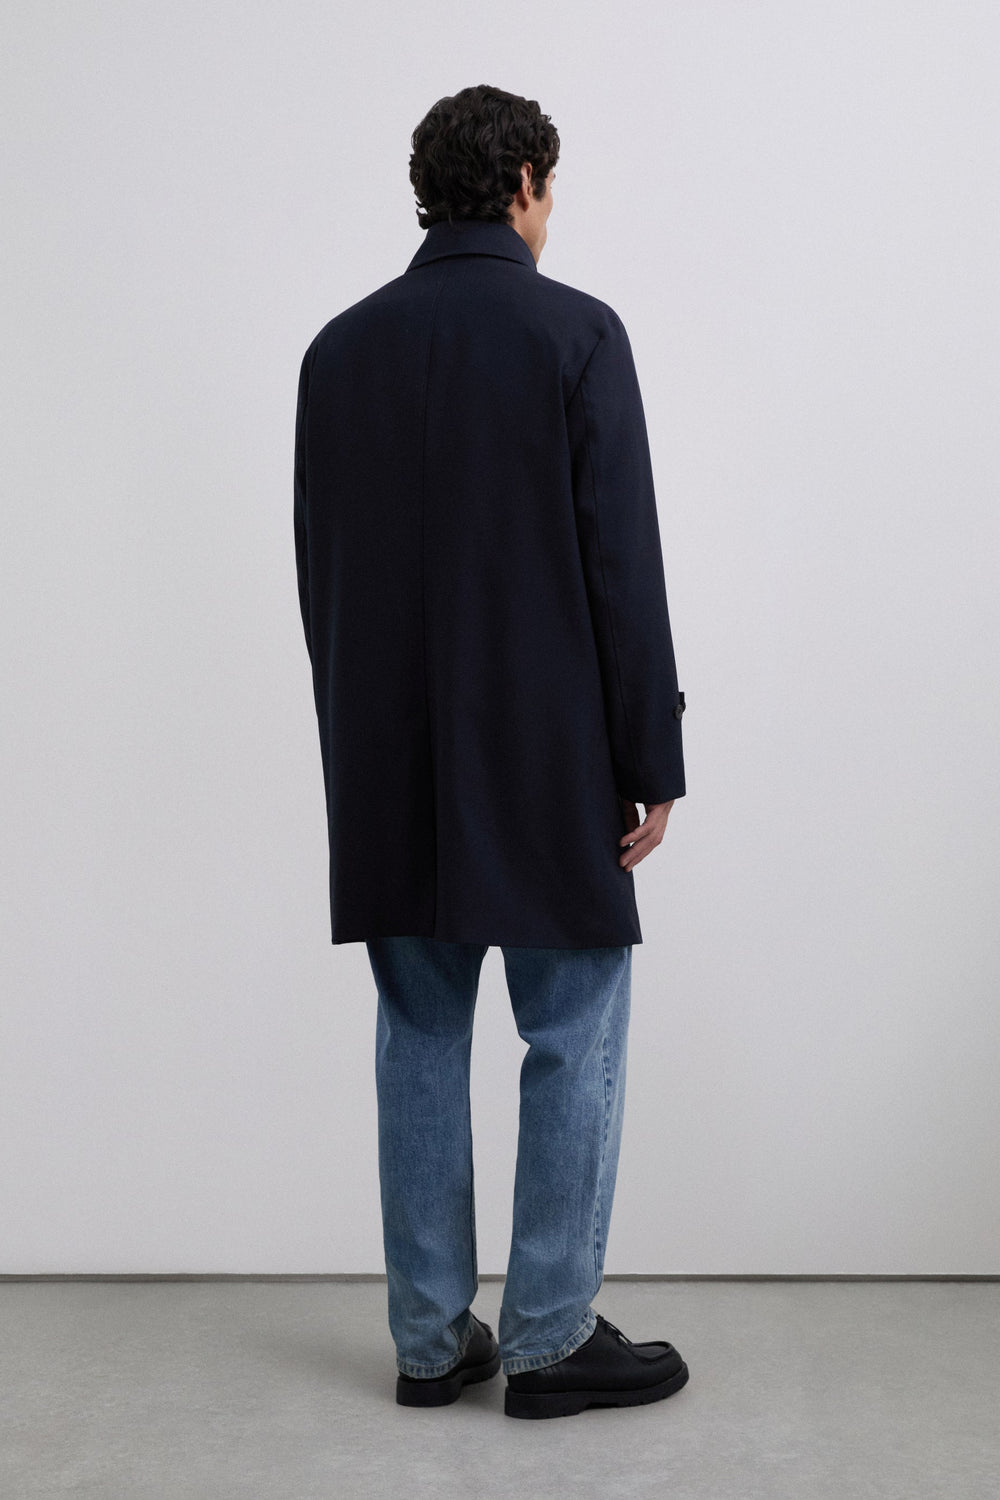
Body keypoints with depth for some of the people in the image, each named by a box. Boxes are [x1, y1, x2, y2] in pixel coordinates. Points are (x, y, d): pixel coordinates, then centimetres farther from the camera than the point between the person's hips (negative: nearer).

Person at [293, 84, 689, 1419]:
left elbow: (320, 572, 9)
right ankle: (552, 1338, 12)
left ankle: (431, 1337, 17)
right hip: (546, 755, -5)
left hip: (394, 761, 5)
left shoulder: (341, 347, 7)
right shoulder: (576, 333, -8)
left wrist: (368, 740, 16)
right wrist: (651, 762, -5)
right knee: (575, 1040, 5)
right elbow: (622, 566, -11)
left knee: (421, 1040, 10)